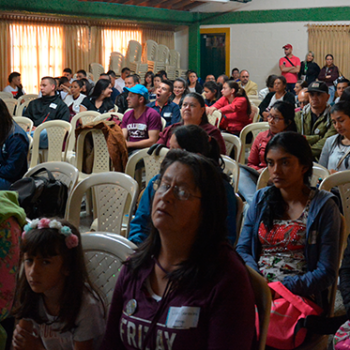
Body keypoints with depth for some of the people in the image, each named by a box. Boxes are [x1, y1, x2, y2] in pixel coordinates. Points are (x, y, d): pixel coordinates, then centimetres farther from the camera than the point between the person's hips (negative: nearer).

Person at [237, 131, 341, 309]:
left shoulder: (324, 207, 1)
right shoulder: (261, 199, 15)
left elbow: (326, 273, -2)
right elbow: (243, 249, 12)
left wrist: (283, 288, -14)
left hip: (301, 294, -4)